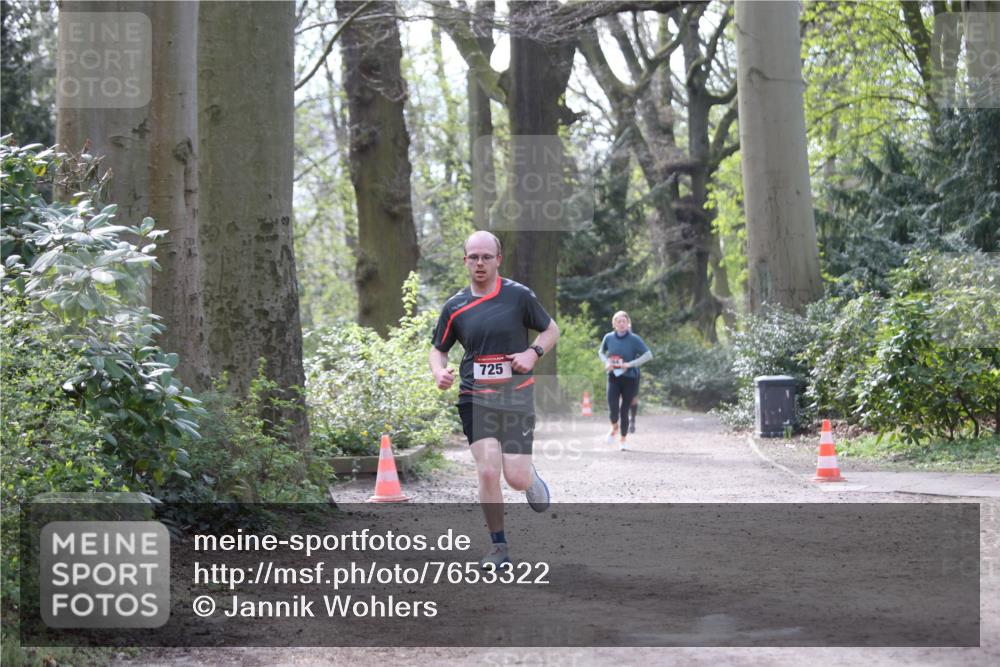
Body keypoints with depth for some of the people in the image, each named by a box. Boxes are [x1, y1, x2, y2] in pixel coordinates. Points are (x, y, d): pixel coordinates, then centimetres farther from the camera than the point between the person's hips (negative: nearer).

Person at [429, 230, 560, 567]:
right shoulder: (455, 307, 4)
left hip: (517, 397, -1)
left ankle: (532, 477, 34)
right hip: (475, 398, 1)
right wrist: (439, 372, -7)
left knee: (516, 479, -6)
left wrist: (533, 353, -9)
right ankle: (499, 547, 3)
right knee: (488, 473, -14)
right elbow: (438, 349, 15)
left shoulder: (519, 295, -1)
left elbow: (551, 330, 10)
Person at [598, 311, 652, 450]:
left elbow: (648, 355, -11)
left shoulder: (634, 339, -8)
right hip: (613, 377, 1)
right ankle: (614, 427, 20)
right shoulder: (609, 337, 1)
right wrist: (606, 362, -2)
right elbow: (601, 352, 19)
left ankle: (623, 439, 20)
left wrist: (631, 364, -19)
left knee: (624, 410, 1)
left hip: (630, 378, -1)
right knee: (613, 408, -14)